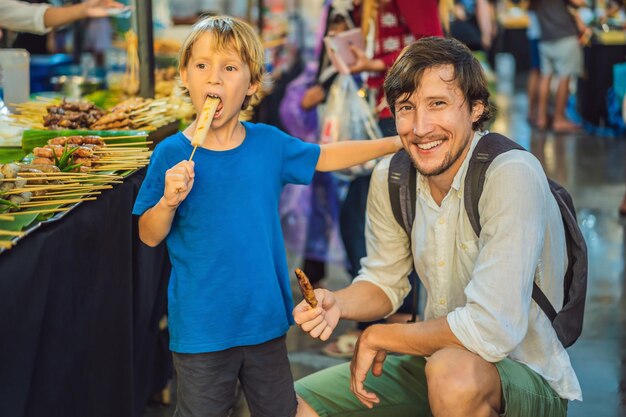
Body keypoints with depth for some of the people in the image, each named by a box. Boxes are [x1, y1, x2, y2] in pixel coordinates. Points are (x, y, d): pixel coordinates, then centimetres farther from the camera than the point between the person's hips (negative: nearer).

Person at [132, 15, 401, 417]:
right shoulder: (172, 154, -10)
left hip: (264, 316, 3)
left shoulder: (268, 143, -1)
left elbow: (324, 157, 16)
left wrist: (395, 142, 16)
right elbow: (150, 236, -4)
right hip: (201, 325, -3)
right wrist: (168, 201, -24)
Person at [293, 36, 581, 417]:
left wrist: (376, 338, -18)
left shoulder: (512, 175, -27)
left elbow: (491, 329, -32)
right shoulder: (390, 177, -3)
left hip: (528, 379, -6)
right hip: (434, 362, 6)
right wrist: (337, 304, -14)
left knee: (453, 372, -37)